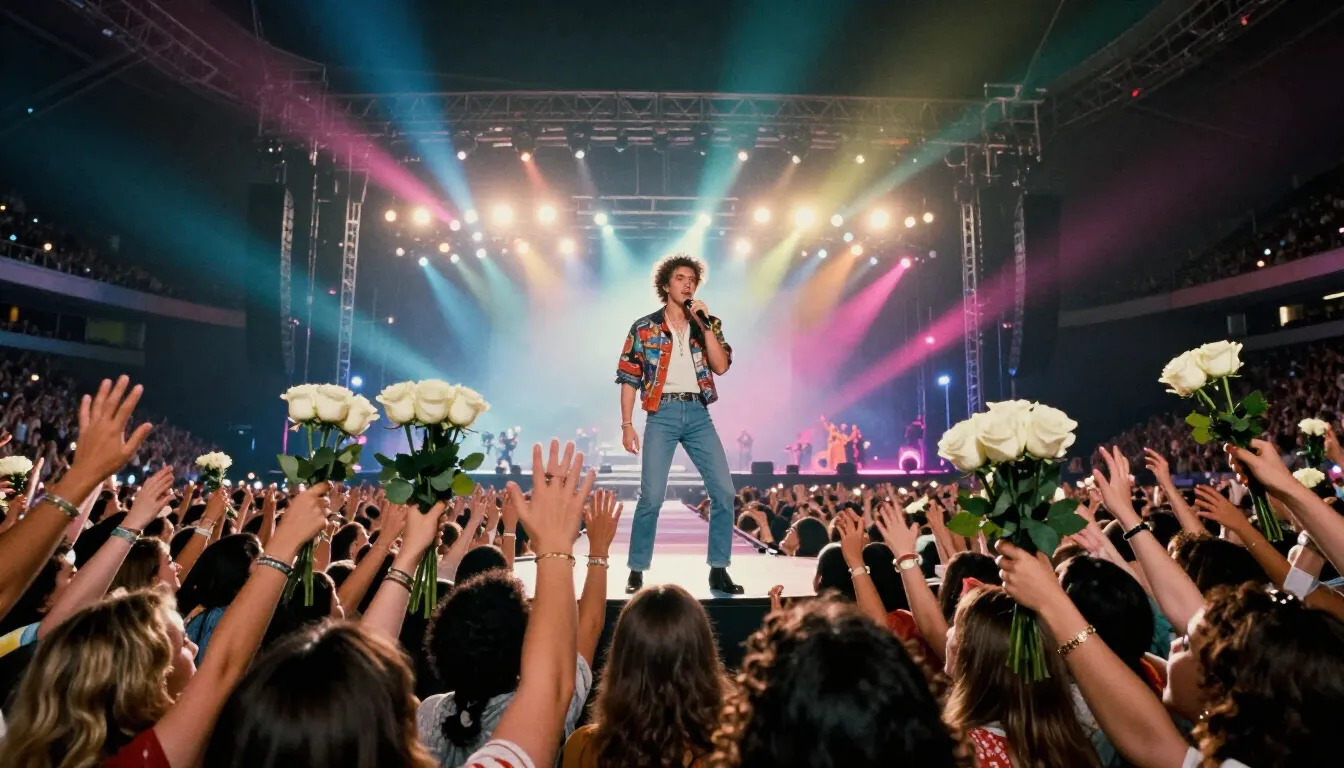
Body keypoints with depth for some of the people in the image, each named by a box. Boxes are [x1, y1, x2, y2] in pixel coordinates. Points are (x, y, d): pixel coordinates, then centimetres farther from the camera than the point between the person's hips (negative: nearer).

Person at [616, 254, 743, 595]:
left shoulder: (707, 325, 12)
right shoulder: (644, 328, 4)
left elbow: (721, 367, -2)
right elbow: (629, 378, 3)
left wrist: (705, 324, -8)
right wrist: (627, 424, -3)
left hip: (698, 414, 3)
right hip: (662, 414, -3)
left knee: (724, 491, -2)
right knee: (651, 496, -7)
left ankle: (718, 570, 10)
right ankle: (637, 571, 8)